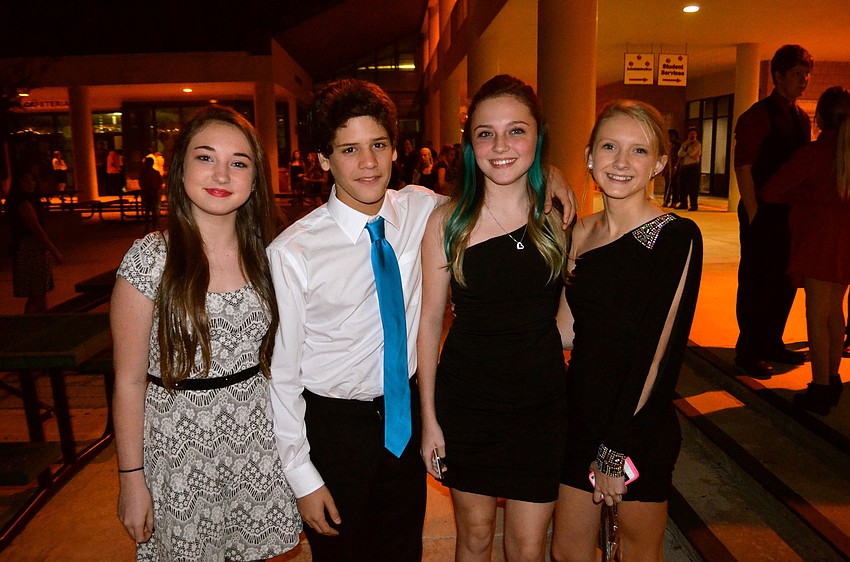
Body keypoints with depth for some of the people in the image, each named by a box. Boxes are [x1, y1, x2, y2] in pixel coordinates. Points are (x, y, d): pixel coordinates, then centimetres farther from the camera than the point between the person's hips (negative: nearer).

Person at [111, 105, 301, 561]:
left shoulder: (264, 254, -2)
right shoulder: (149, 259, -13)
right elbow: (129, 381, -9)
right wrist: (131, 478, -7)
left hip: (258, 440, 3)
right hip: (181, 445, -3)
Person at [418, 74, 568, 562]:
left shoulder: (557, 215, -4)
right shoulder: (449, 220, -9)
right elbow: (430, 320, -3)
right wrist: (428, 417, -1)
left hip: (542, 399, 1)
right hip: (465, 399, -1)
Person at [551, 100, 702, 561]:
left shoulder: (676, 237, -13)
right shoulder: (580, 233, 4)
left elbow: (661, 349, -15)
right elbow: (566, 333, 6)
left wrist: (616, 451, -13)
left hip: (640, 429, -5)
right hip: (581, 417, 5)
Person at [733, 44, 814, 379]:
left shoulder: (802, 119, 15)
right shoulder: (758, 116, -8)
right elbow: (743, 168, -13)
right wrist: (753, 214, -16)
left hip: (790, 214, 8)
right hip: (763, 213, -8)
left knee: (786, 281, 13)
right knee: (757, 284, -1)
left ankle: (772, 343, 28)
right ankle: (748, 354, 11)